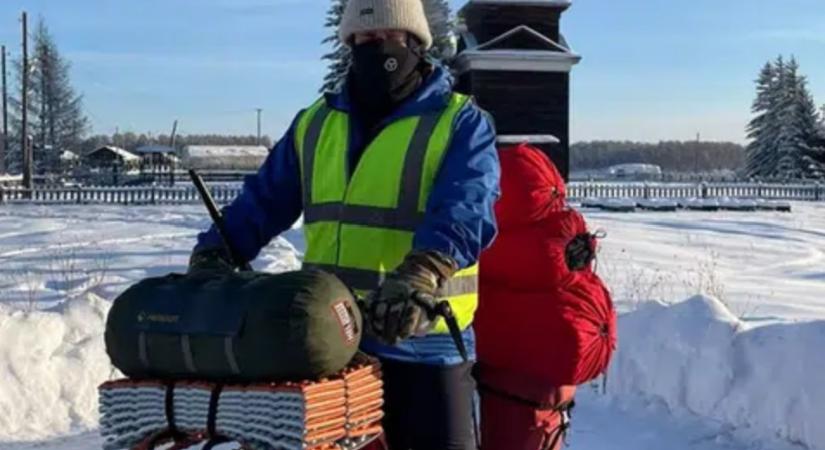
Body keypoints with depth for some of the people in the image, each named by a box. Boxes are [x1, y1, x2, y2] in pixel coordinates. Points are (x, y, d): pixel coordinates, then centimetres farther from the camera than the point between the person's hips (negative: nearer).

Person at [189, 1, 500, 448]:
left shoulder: (460, 123, -2)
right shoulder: (315, 124, 14)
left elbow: (463, 211, -18)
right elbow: (264, 200, 15)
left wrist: (420, 273, -37)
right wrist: (214, 251, -3)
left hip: (423, 342, -4)